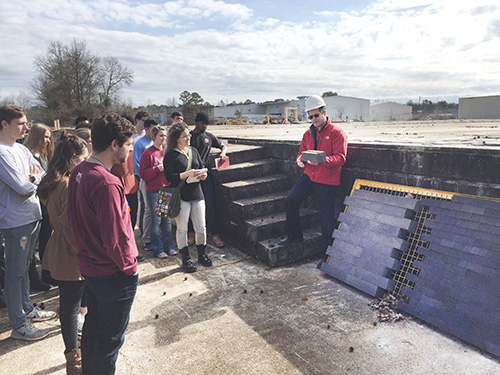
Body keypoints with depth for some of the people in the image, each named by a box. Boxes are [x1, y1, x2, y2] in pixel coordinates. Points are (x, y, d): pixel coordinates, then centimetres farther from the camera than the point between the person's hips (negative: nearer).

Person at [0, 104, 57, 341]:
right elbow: (23, 187, -21)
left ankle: (27, 309, 36)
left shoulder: (22, 149, 10)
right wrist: (33, 178, -2)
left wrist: (28, 179, -10)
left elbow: (43, 177, 9)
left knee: (24, 267, 21)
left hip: (32, 216, 8)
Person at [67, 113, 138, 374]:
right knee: (110, 339, 12)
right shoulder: (106, 183, -29)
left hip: (89, 266, 9)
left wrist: (87, 249, 17)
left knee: (93, 326, 28)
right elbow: (116, 238, -26)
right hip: (114, 274, -9)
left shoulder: (78, 172, 0)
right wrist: (129, 266, -11)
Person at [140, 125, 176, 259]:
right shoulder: (148, 153, -6)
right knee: (156, 221, 2)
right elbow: (143, 173, -9)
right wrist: (158, 169, -19)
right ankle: (157, 249, 14)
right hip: (153, 191, -5)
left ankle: (168, 246, 22)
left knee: (167, 220, 11)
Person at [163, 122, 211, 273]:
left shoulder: (193, 151, 11)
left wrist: (203, 174, -4)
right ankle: (186, 259, 20)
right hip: (181, 197, -5)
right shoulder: (170, 156, -8)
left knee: (201, 228, 8)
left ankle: (201, 254, 29)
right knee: (182, 229, 5)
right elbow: (169, 177, -16)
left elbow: (202, 168, 18)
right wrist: (187, 174, -23)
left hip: (197, 194, 5)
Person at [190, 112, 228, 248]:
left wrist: (223, 153, -3)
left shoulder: (209, 136, 10)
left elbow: (223, 146, 21)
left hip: (205, 173, 1)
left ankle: (215, 234, 0)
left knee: (210, 204, -4)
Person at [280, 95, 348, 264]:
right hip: (309, 176, 6)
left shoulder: (337, 133, -8)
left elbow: (340, 158, -16)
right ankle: (294, 235, 19)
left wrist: (322, 160, -33)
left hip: (328, 181, -6)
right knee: (290, 201, -1)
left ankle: (327, 250, 17)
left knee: (326, 217, 1)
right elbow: (302, 151, 18)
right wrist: (300, 160, -7)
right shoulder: (308, 134, 11)